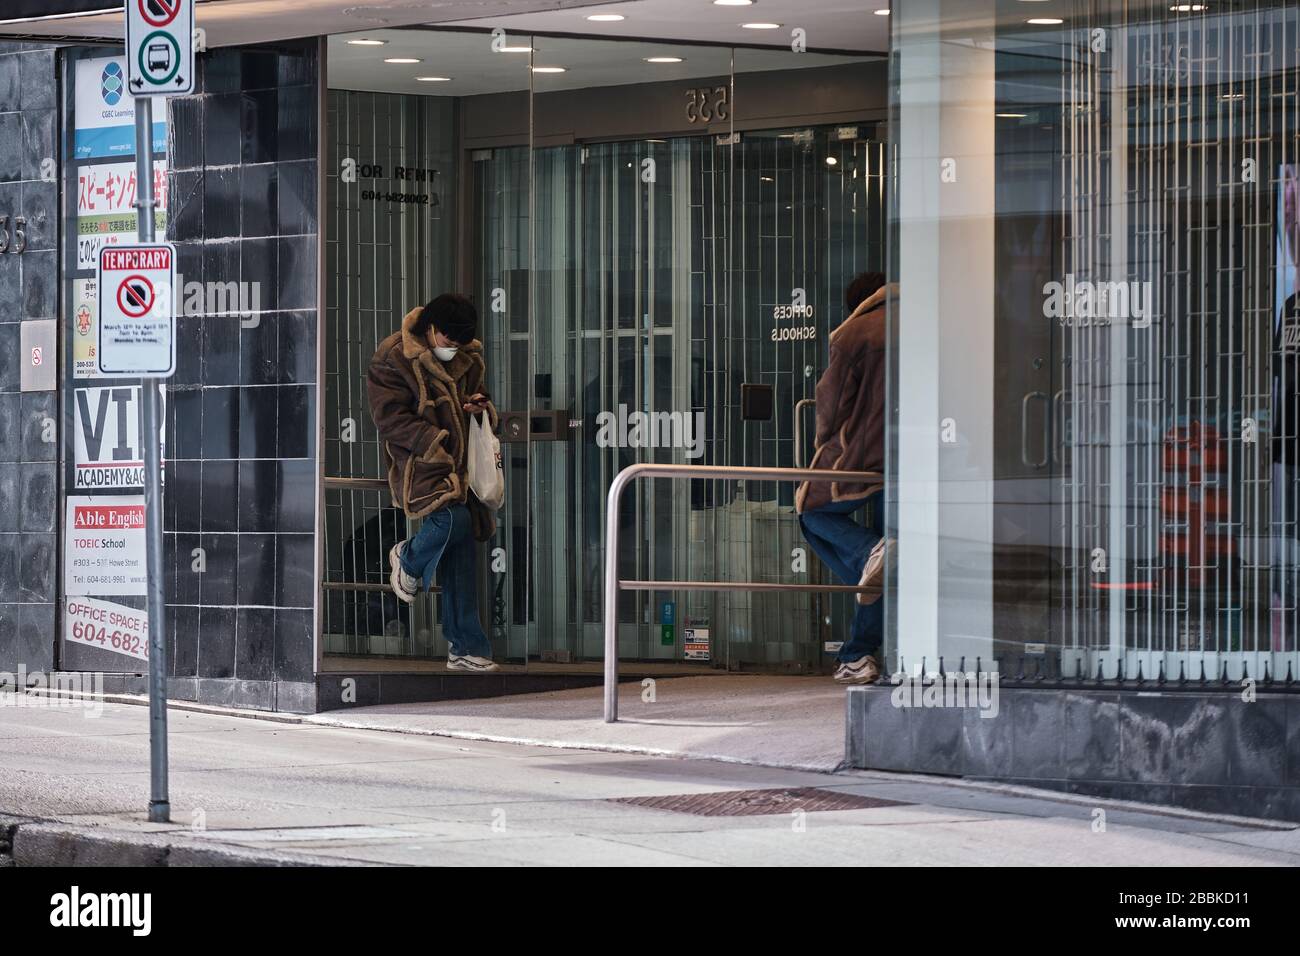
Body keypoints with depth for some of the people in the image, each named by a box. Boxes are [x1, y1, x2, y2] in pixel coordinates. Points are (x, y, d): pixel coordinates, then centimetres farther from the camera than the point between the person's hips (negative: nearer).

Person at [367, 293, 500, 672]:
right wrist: (434, 444, -20)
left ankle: (463, 648, 5)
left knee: (460, 553, 1)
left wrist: (482, 407, 3)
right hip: (418, 462, -6)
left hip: (459, 465, 6)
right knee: (453, 519, -29)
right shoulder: (393, 359, -8)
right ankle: (409, 560, 6)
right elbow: (391, 417, -13)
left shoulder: (469, 359, 12)